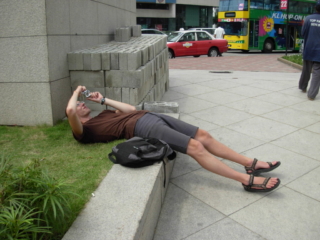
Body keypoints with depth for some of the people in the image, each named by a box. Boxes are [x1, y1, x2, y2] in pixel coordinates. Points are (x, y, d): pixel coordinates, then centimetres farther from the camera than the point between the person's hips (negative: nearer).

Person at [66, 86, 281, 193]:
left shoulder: (103, 115, 30)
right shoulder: (85, 131, 6)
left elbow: (131, 109, 32)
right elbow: (70, 111, -14)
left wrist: (103, 100, 32)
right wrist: (76, 92, 7)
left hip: (151, 116, 9)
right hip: (143, 126, -9)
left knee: (203, 136, -1)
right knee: (195, 147, -20)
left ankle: (251, 164, 3)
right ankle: (248, 180, -19)